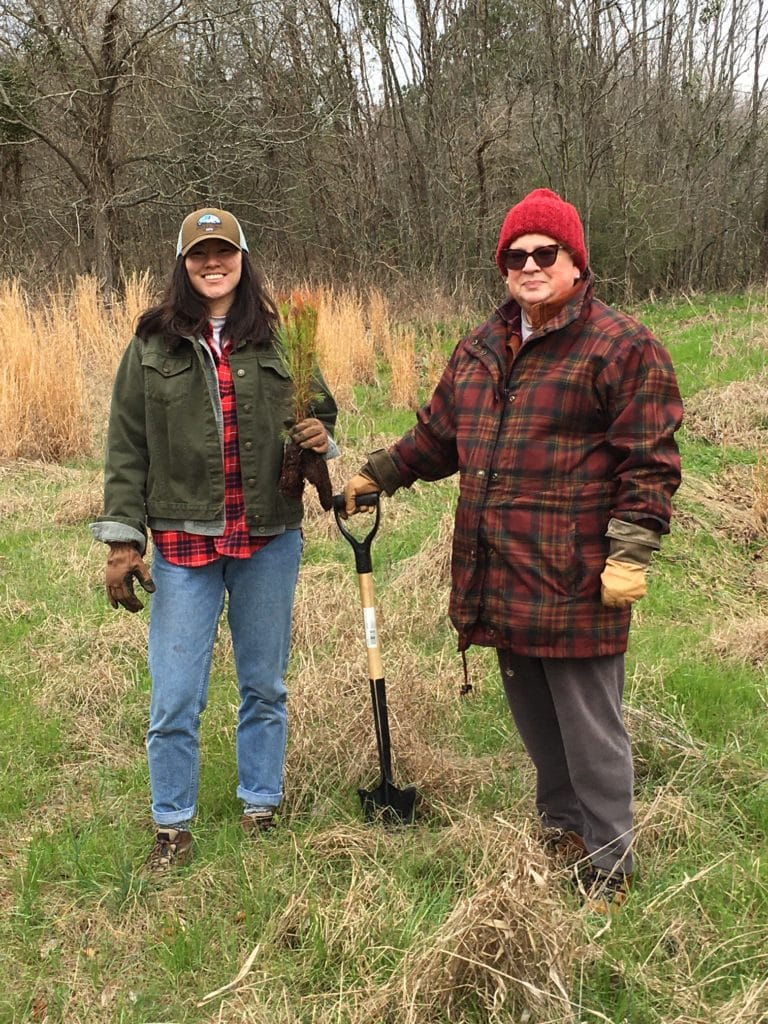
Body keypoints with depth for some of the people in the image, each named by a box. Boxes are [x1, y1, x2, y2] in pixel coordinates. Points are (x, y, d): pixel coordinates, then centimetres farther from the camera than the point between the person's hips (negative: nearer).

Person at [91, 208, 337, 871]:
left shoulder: (279, 338, 3)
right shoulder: (153, 344, 1)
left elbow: (321, 411, 14)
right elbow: (127, 448, 2)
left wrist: (320, 438, -10)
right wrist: (122, 540, -3)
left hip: (270, 540, 1)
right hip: (184, 542, -1)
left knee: (265, 686, 14)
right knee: (174, 699, 1)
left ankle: (262, 809, 30)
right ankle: (173, 826, 20)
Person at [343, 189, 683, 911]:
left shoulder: (622, 347, -7)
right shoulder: (480, 350, 14)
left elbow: (650, 461, -10)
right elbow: (439, 435, 25)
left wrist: (631, 552, -16)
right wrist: (375, 476, 23)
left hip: (575, 582, -6)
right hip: (500, 580, 7)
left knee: (589, 731, 3)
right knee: (533, 718, 19)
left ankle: (607, 868, 20)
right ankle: (561, 828, 39)